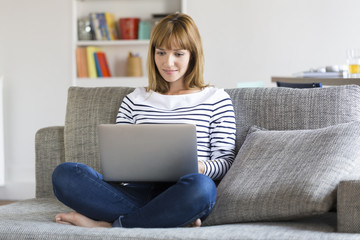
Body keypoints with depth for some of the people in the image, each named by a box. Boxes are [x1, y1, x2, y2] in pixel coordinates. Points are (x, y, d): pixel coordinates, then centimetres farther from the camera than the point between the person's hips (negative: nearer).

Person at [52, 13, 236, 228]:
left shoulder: (216, 99, 13)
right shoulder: (134, 100, 22)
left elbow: (226, 161, 7)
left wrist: (201, 168, -16)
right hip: (137, 192, 3)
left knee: (199, 185, -41)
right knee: (64, 173, -22)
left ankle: (109, 224, -22)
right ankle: (173, 218, -24)